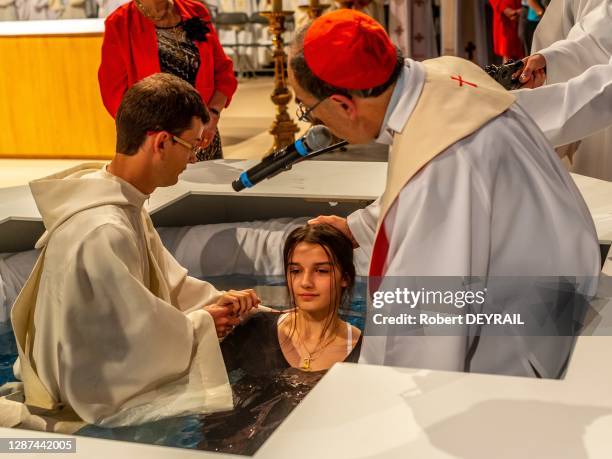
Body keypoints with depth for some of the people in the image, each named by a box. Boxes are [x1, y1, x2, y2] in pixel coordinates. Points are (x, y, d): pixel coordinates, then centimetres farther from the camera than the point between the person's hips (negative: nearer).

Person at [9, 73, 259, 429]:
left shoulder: (125, 203, -2)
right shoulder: (103, 233, -34)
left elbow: (162, 276, 10)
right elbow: (141, 342, -26)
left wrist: (214, 299, -4)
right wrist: (200, 323, -10)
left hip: (113, 366, 9)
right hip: (100, 398, -9)